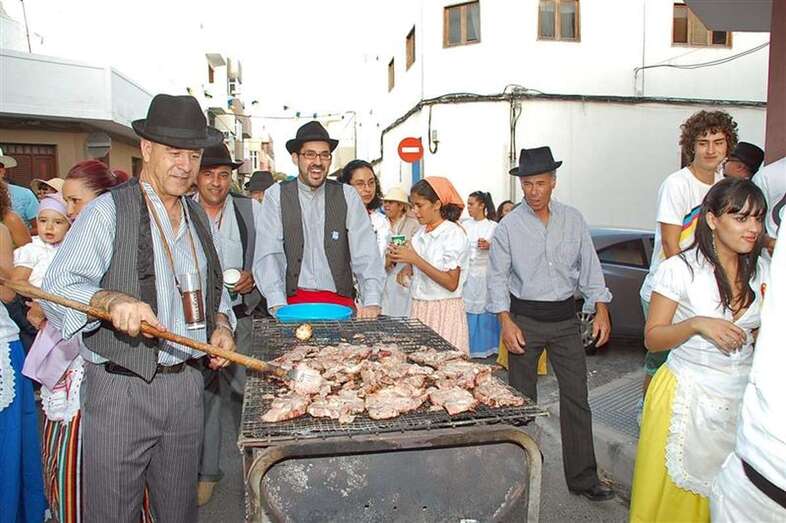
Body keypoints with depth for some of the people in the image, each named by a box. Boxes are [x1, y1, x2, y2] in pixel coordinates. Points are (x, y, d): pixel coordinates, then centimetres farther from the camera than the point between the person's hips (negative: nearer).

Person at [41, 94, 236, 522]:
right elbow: (56, 288, -14)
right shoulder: (108, 211, -8)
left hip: (186, 385, 6)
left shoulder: (198, 216, 13)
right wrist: (111, 300, -32)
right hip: (122, 388, -5)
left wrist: (221, 323, 3)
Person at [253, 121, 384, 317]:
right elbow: (268, 255, -3)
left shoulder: (347, 196, 6)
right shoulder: (276, 195, 4)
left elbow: (366, 255, -1)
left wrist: (371, 303, -14)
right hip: (293, 302, 0)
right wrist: (278, 306, -16)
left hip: (340, 301, 1)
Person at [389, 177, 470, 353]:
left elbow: (451, 283, -16)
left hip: (444, 311, -6)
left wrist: (415, 259, -18)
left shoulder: (454, 234, -10)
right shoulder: (421, 232, 8)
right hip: (419, 309, 6)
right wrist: (407, 269, -4)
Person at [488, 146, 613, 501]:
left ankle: (583, 478, 17)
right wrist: (506, 322, -11)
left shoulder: (573, 220, 5)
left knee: (576, 398, 5)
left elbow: (589, 266, 7)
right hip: (525, 318, -2)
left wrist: (601, 309, -1)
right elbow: (498, 276, -3)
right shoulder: (509, 226, -3)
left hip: (565, 318, 2)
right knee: (522, 399, 7)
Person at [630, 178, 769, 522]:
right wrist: (697, 324, -24)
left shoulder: (761, 271, 4)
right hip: (688, 397, -4)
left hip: (742, 396, 5)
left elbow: (759, 334, 17)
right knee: (675, 492, 7)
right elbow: (652, 339, -10)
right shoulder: (679, 269, -12)